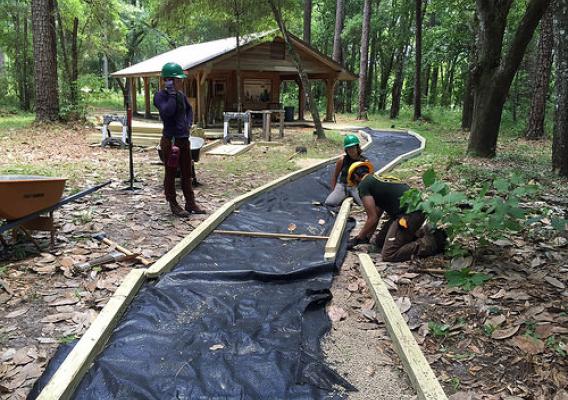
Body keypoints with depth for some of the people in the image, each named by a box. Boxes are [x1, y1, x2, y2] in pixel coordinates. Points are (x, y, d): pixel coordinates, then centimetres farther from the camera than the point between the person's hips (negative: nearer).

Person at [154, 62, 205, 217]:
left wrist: (189, 122, 9)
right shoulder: (160, 96, -11)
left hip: (184, 139, 7)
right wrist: (171, 94, -21)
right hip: (170, 140, -7)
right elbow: (167, 112, -28)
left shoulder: (181, 95, 8)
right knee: (171, 173, 5)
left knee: (187, 173, 12)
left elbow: (189, 109, 26)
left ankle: (190, 203, 23)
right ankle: (173, 205, 15)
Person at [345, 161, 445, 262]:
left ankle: (433, 241, -10)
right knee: (380, 242, 18)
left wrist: (357, 239, 6)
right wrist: (367, 236, 37)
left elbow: (372, 219, -5)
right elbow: (376, 216, 32)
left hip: (409, 214, -9)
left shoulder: (363, 185, -1)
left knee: (388, 255, -12)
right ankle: (420, 232, 15)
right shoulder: (380, 180, 27)